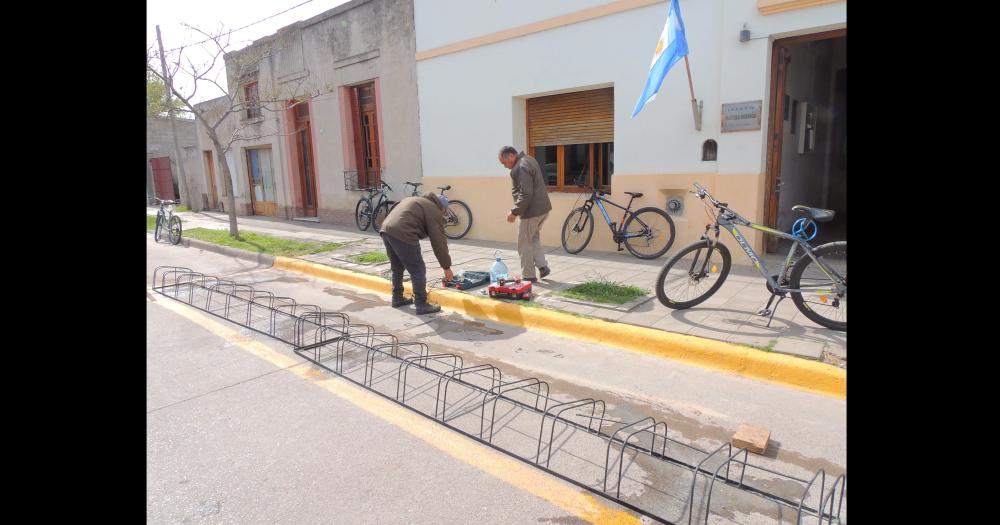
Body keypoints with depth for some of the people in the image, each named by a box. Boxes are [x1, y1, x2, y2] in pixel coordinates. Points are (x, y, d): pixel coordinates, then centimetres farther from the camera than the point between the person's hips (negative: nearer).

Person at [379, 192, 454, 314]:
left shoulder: (416, 200, 31)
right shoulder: (434, 211, 6)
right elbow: (439, 242, 2)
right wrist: (447, 267, 9)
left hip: (386, 230, 9)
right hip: (402, 234, -9)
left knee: (397, 268, 24)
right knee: (418, 271, 2)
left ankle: (397, 299, 36)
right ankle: (422, 305, 8)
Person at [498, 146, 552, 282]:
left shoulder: (520, 168, -21)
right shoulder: (529, 159, 12)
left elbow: (525, 195, -26)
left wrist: (514, 212, -18)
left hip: (531, 212, -10)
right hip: (543, 208, 10)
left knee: (525, 244, 3)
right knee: (534, 238, 24)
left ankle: (528, 276, 12)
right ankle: (542, 266, 18)